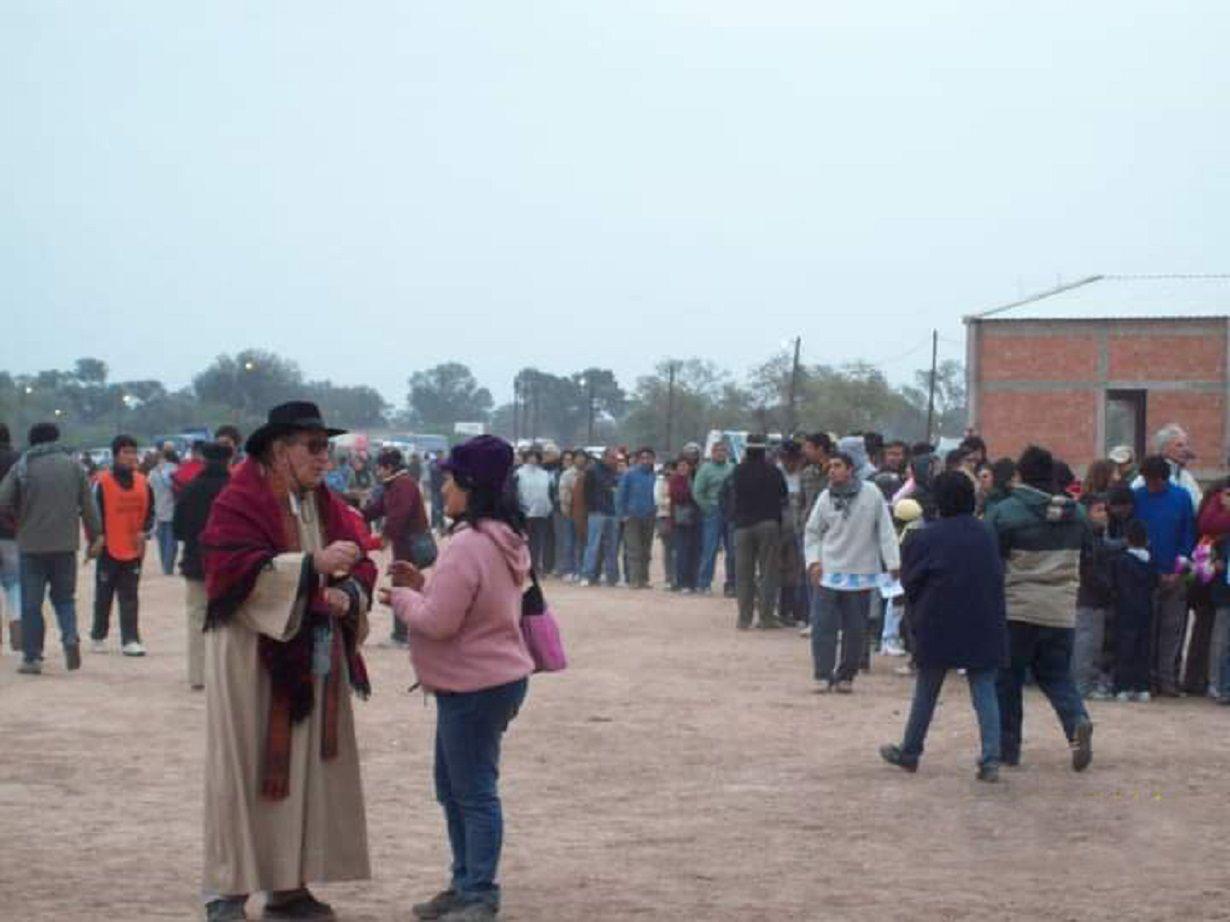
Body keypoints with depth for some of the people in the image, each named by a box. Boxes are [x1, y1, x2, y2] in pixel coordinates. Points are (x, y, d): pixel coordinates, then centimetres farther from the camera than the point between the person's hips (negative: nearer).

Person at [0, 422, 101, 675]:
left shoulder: (21, 467, -3)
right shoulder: (73, 465, 4)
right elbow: (89, 507, 4)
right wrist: (94, 537, 12)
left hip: (31, 544, -2)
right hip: (66, 544, 2)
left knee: (31, 603, 6)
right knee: (64, 596, 14)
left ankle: (32, 656, 5)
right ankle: (70, 637, -10)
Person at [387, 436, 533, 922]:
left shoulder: (468, 545, -22)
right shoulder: (503, 536, 10)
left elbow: (438, 622, -22)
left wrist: (402, 597, -5)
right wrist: (423, 587, 7)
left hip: (476, 686, -11)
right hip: (491, 677, 11)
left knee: (474, 792, -4)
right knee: (453, 789, 18)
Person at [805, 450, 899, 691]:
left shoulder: (871, 493, -7)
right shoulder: (826, 497, 0)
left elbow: (885, 529, -4)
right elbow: (812, 533, 10)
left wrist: (893, 563, -8)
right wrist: (813, 561, -2)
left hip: (861, 574, -1)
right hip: (828, 573, 1)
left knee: (856, 630, 5)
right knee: (823, 626, -5)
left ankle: (846, 676, 16)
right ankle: (824, 676, 0)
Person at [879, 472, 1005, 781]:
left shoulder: (928, 537, -9)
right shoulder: (986, 535, 2)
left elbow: (909, 581, -2)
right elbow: (998, 576, 10)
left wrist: (918, 612, 15)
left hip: (938, 627, -2)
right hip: (984, 627, 2)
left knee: (926, 691, 12)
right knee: (984, 691, 2)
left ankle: (909, 752, 24)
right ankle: (991, 759, -9)